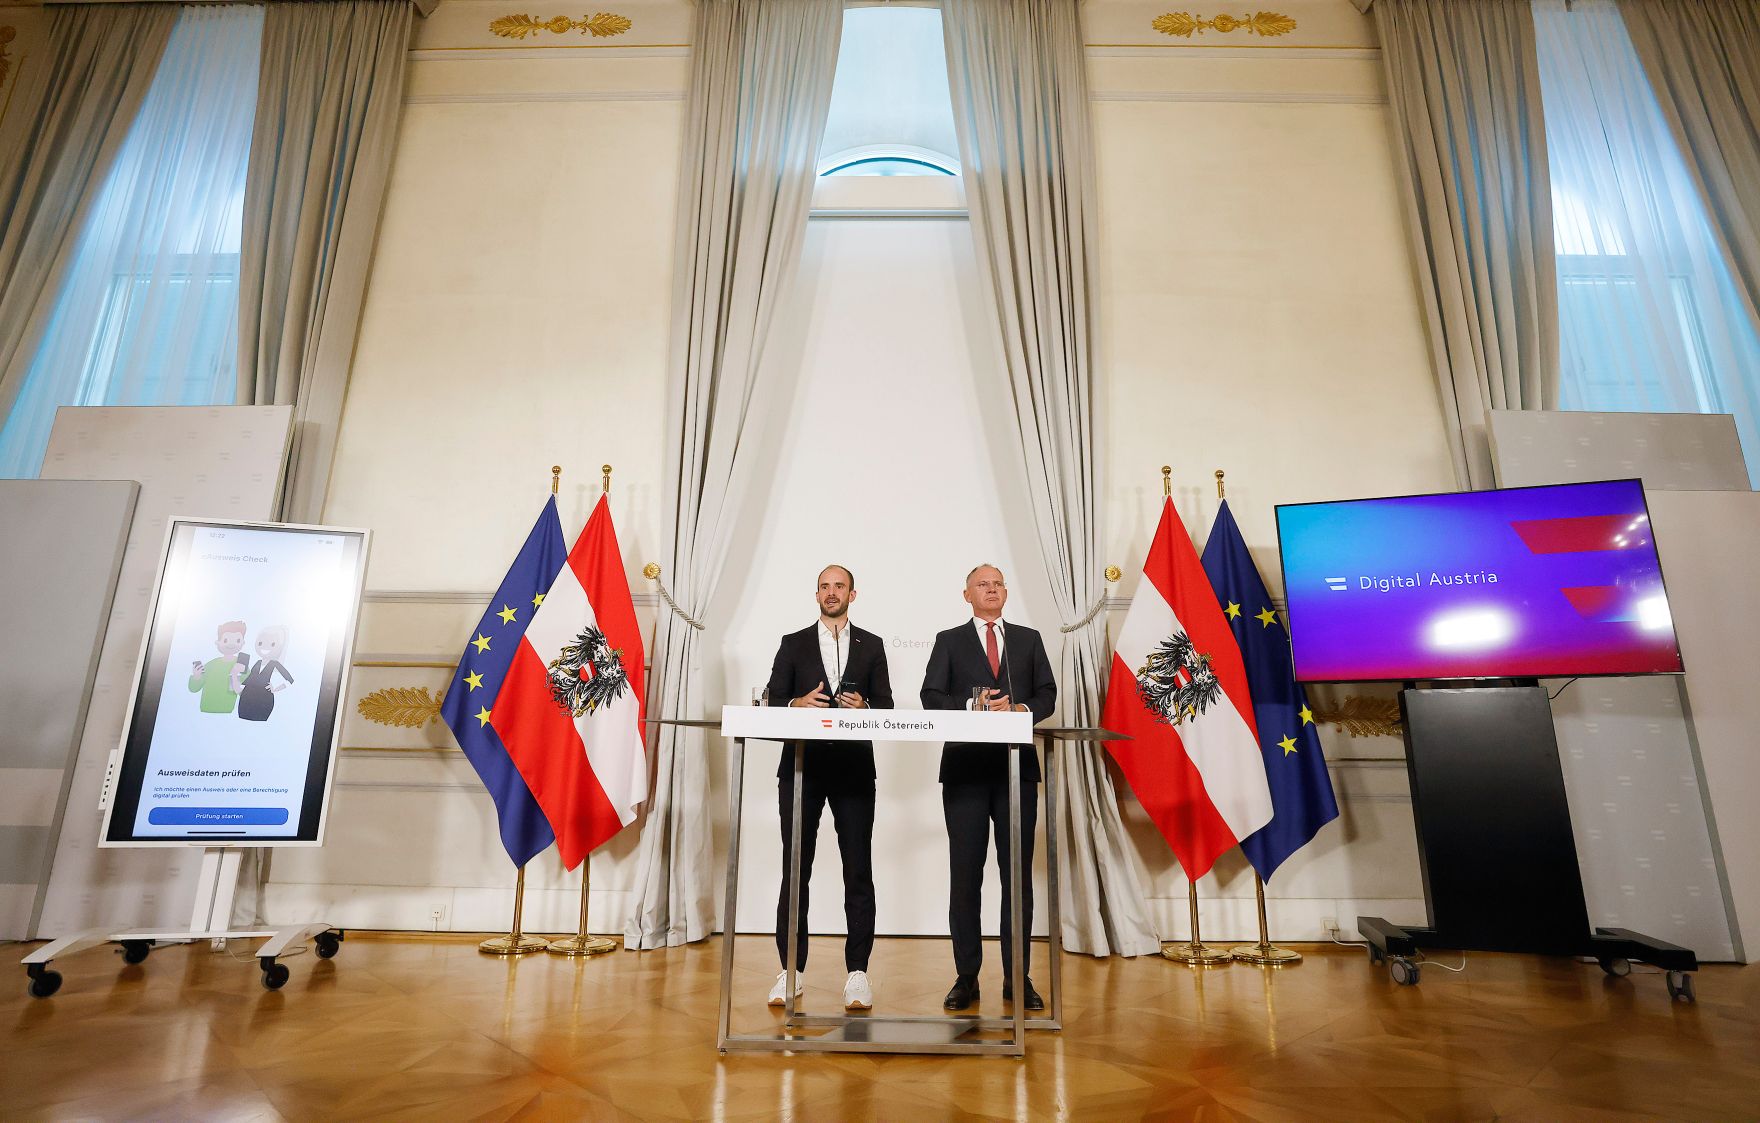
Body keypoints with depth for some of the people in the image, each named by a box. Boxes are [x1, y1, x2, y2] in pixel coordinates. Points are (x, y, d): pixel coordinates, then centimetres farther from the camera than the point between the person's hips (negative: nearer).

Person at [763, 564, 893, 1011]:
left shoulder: (871, 645, 11)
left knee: (859, 872, 1)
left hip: (854, 768, 0)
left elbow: (886, 705, 7)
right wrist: (798, 703, -14)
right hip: (802, 767, 1)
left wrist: (864, 707, -14)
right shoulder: (793, 643, 11)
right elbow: (774, 701, 6)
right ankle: (791, 971, 16)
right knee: (795, 870, 5)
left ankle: (857, 974, 10)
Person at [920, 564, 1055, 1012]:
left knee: (1018, 874, 5)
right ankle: (966, 978, 14)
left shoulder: (1029, 639, 14)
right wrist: (973, 706, -15)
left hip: (1018, 767, 2)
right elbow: (931, 697, 0)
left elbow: (1047, 693, 7)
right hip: (965, 767, -1)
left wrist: (1022, 710, -12)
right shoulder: (949, 641, 9)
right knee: (965, 874, 3)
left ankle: (1017, 978, 16)